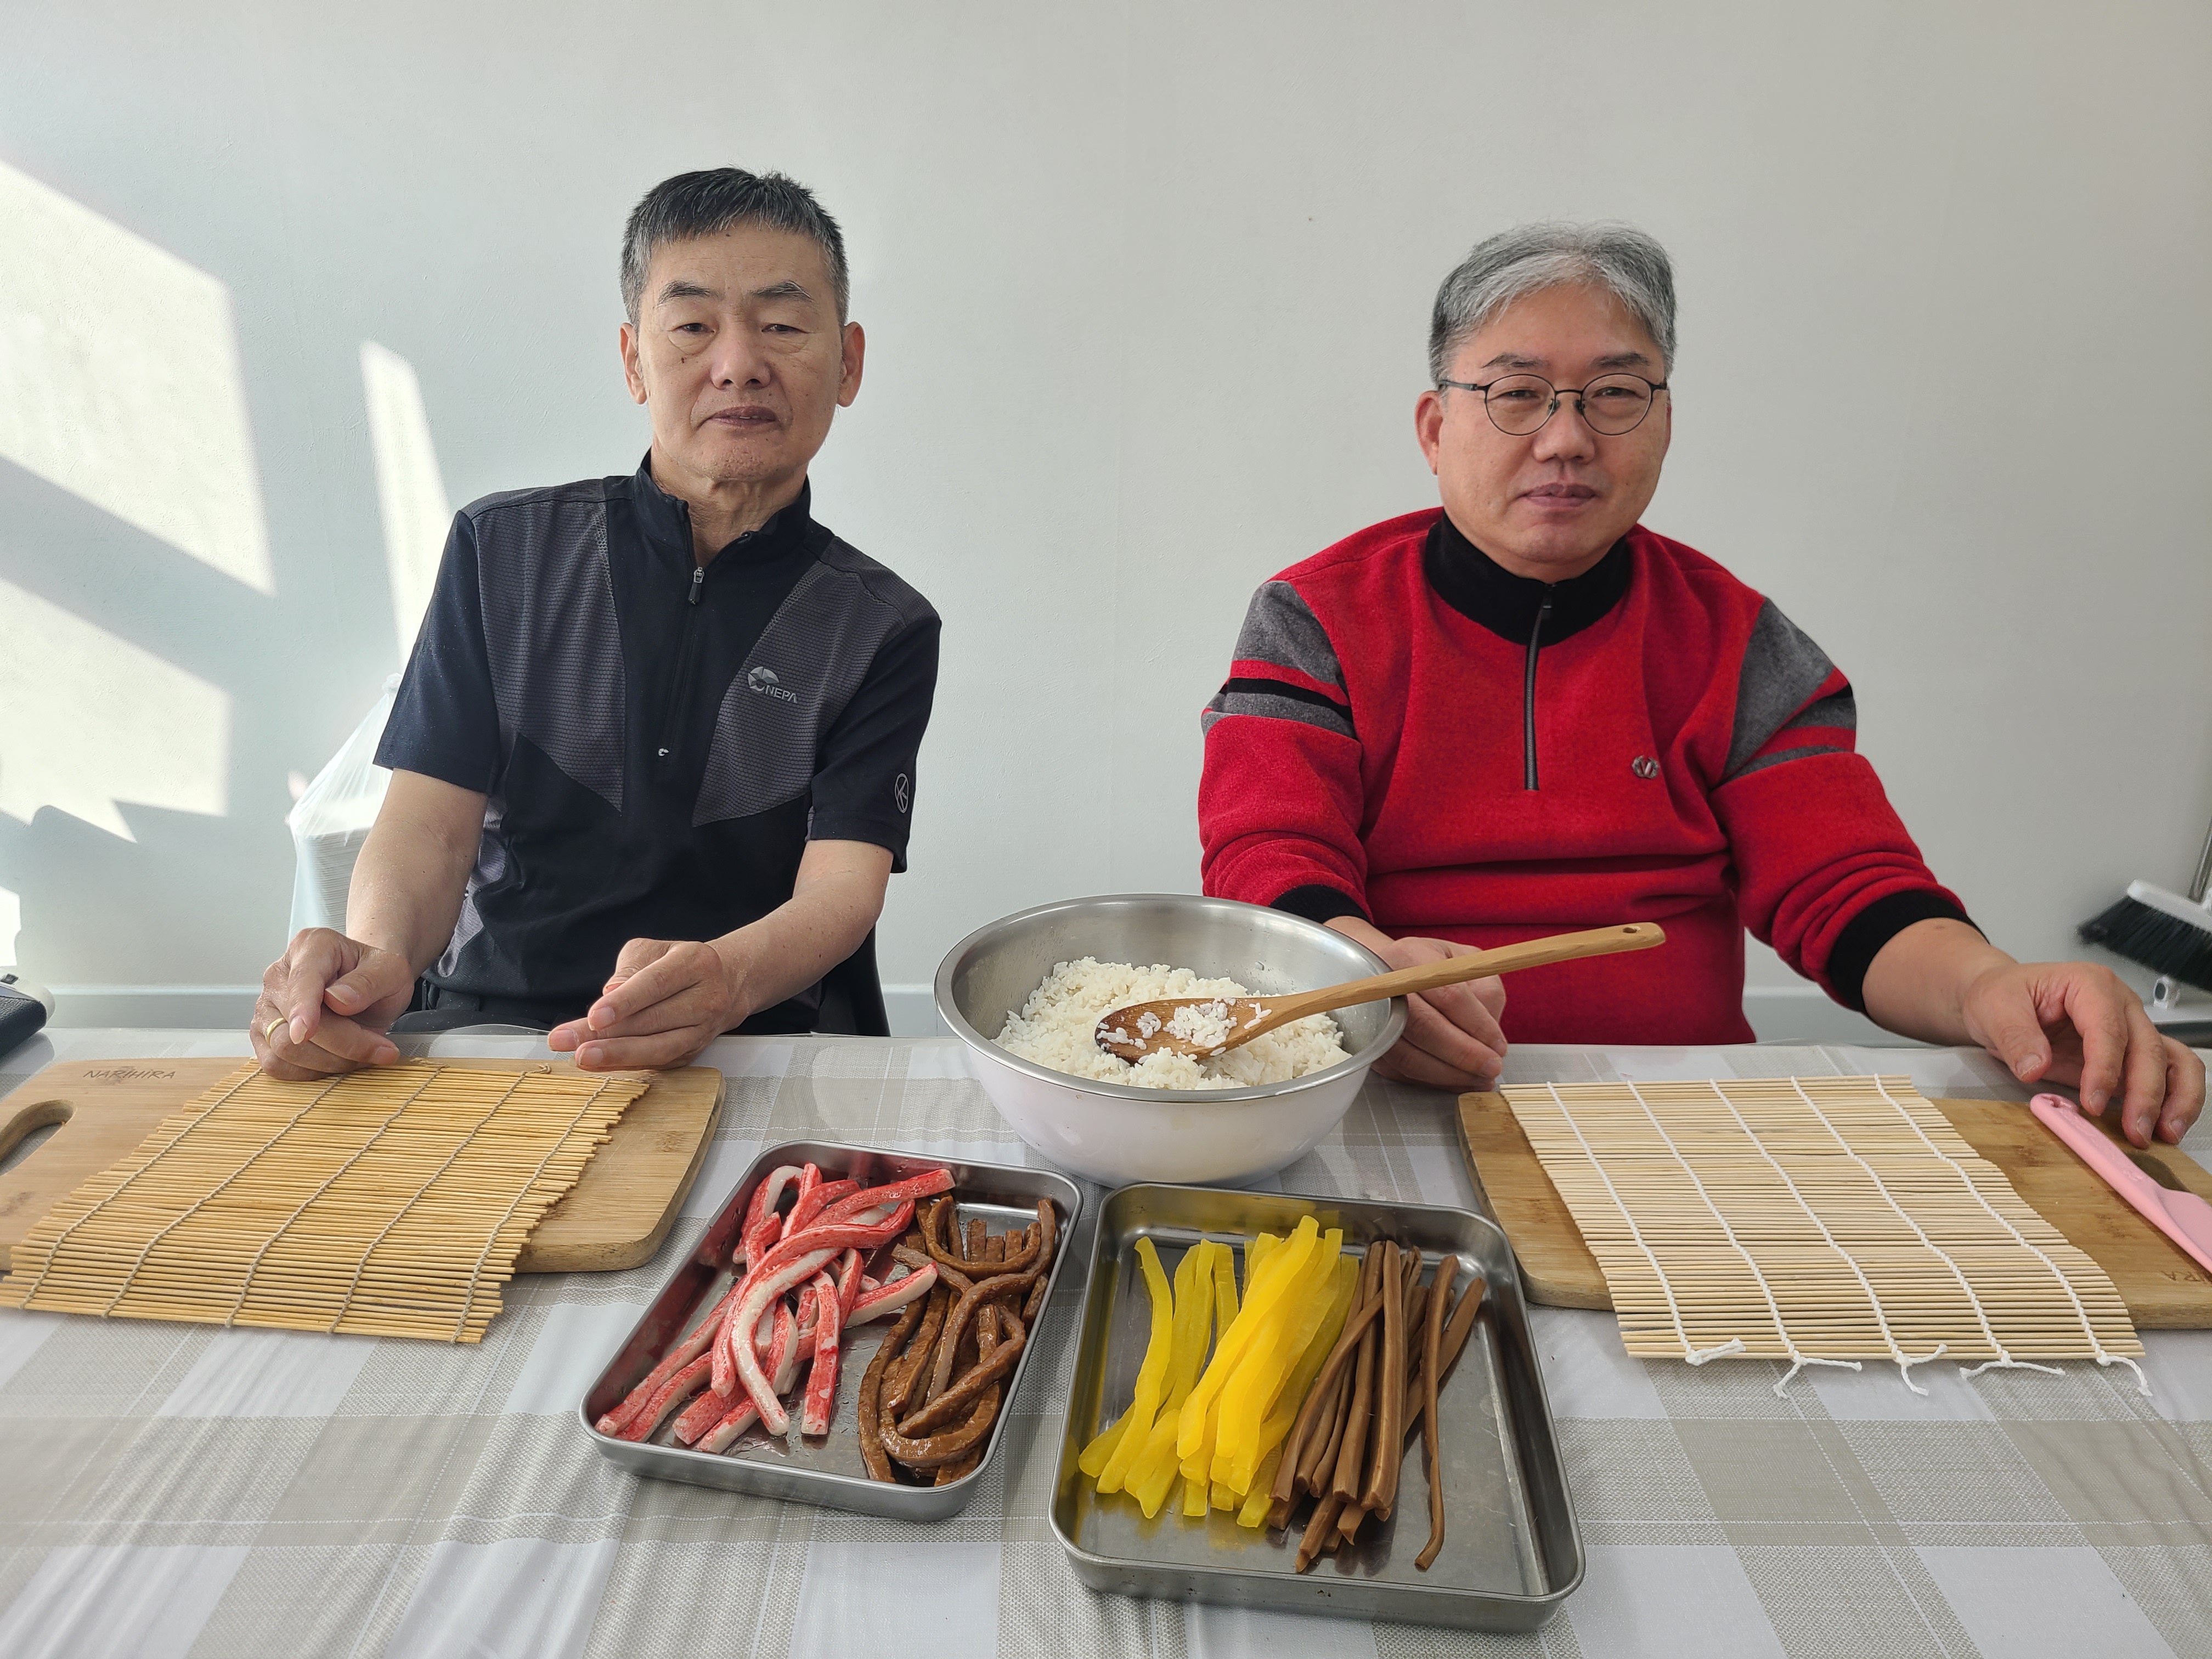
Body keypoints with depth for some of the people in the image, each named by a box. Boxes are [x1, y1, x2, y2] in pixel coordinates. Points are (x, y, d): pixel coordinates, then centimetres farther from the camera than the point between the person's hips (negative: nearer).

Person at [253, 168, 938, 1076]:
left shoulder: (881, 628, 4)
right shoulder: (503, 549, 8)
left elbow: (844, 883, -9)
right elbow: (430, 817, 1)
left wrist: (728, 978, -33)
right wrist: (376, 952, -24)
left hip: (751, 1042, 0)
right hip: (485, 1017, 1)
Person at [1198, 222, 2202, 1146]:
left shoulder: (1732, 641, 9)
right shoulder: (1318, 620, 0)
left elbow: (1845, 886, 2)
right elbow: (1266, 859, -12)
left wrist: (1984, 989, -21)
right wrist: (1366, 970, -36)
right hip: (1396, 1101, -2)